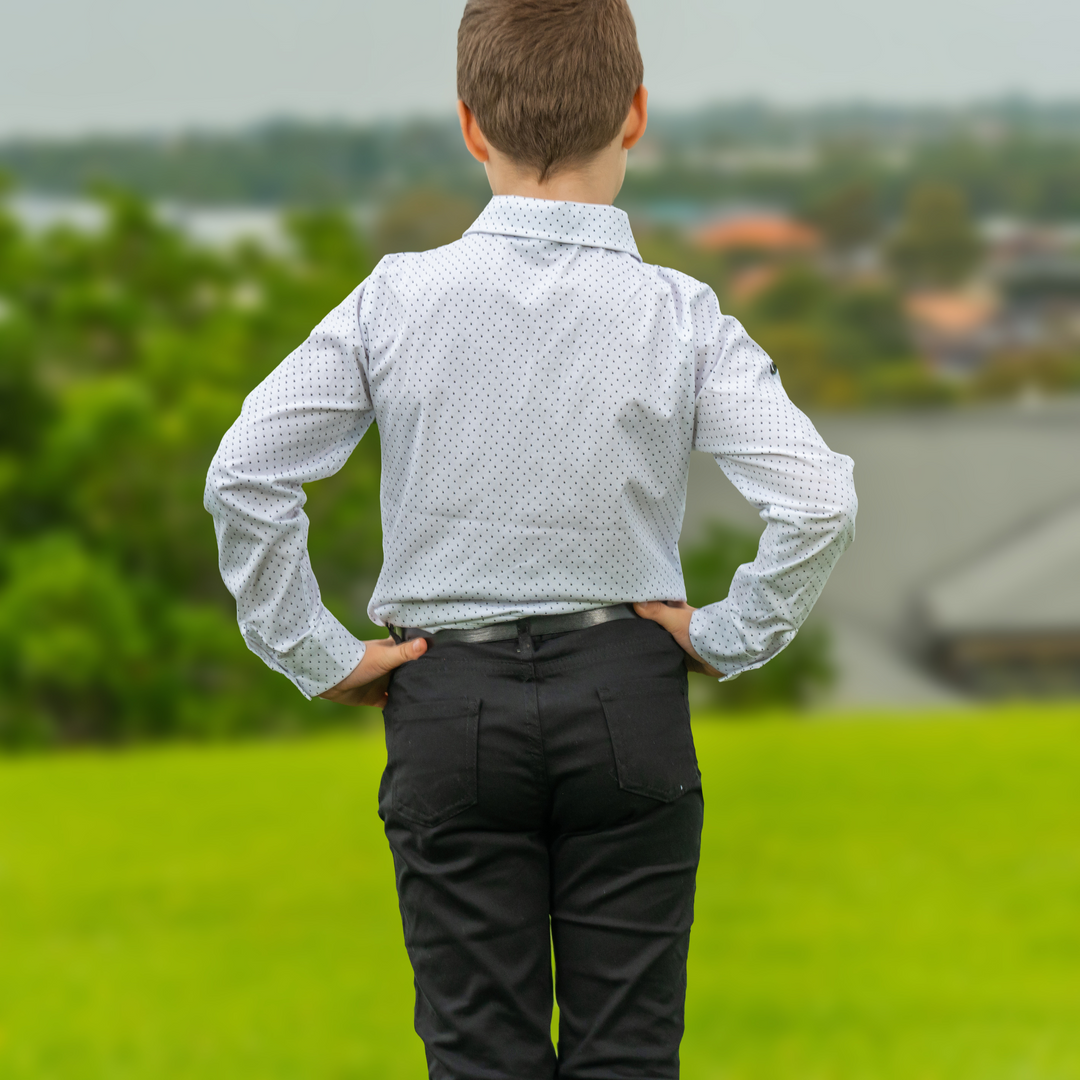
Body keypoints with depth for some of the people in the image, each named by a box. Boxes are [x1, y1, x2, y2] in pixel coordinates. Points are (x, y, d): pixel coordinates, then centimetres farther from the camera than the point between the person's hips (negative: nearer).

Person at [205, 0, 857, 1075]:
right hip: (627, 702, 0)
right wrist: (727, 637, -2)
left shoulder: (396, 301, -6)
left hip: (448, 702, 0)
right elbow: (818, 499, -16)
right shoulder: (680, 317, -8)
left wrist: (315, 654, 0)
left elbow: (242, 476, -9)